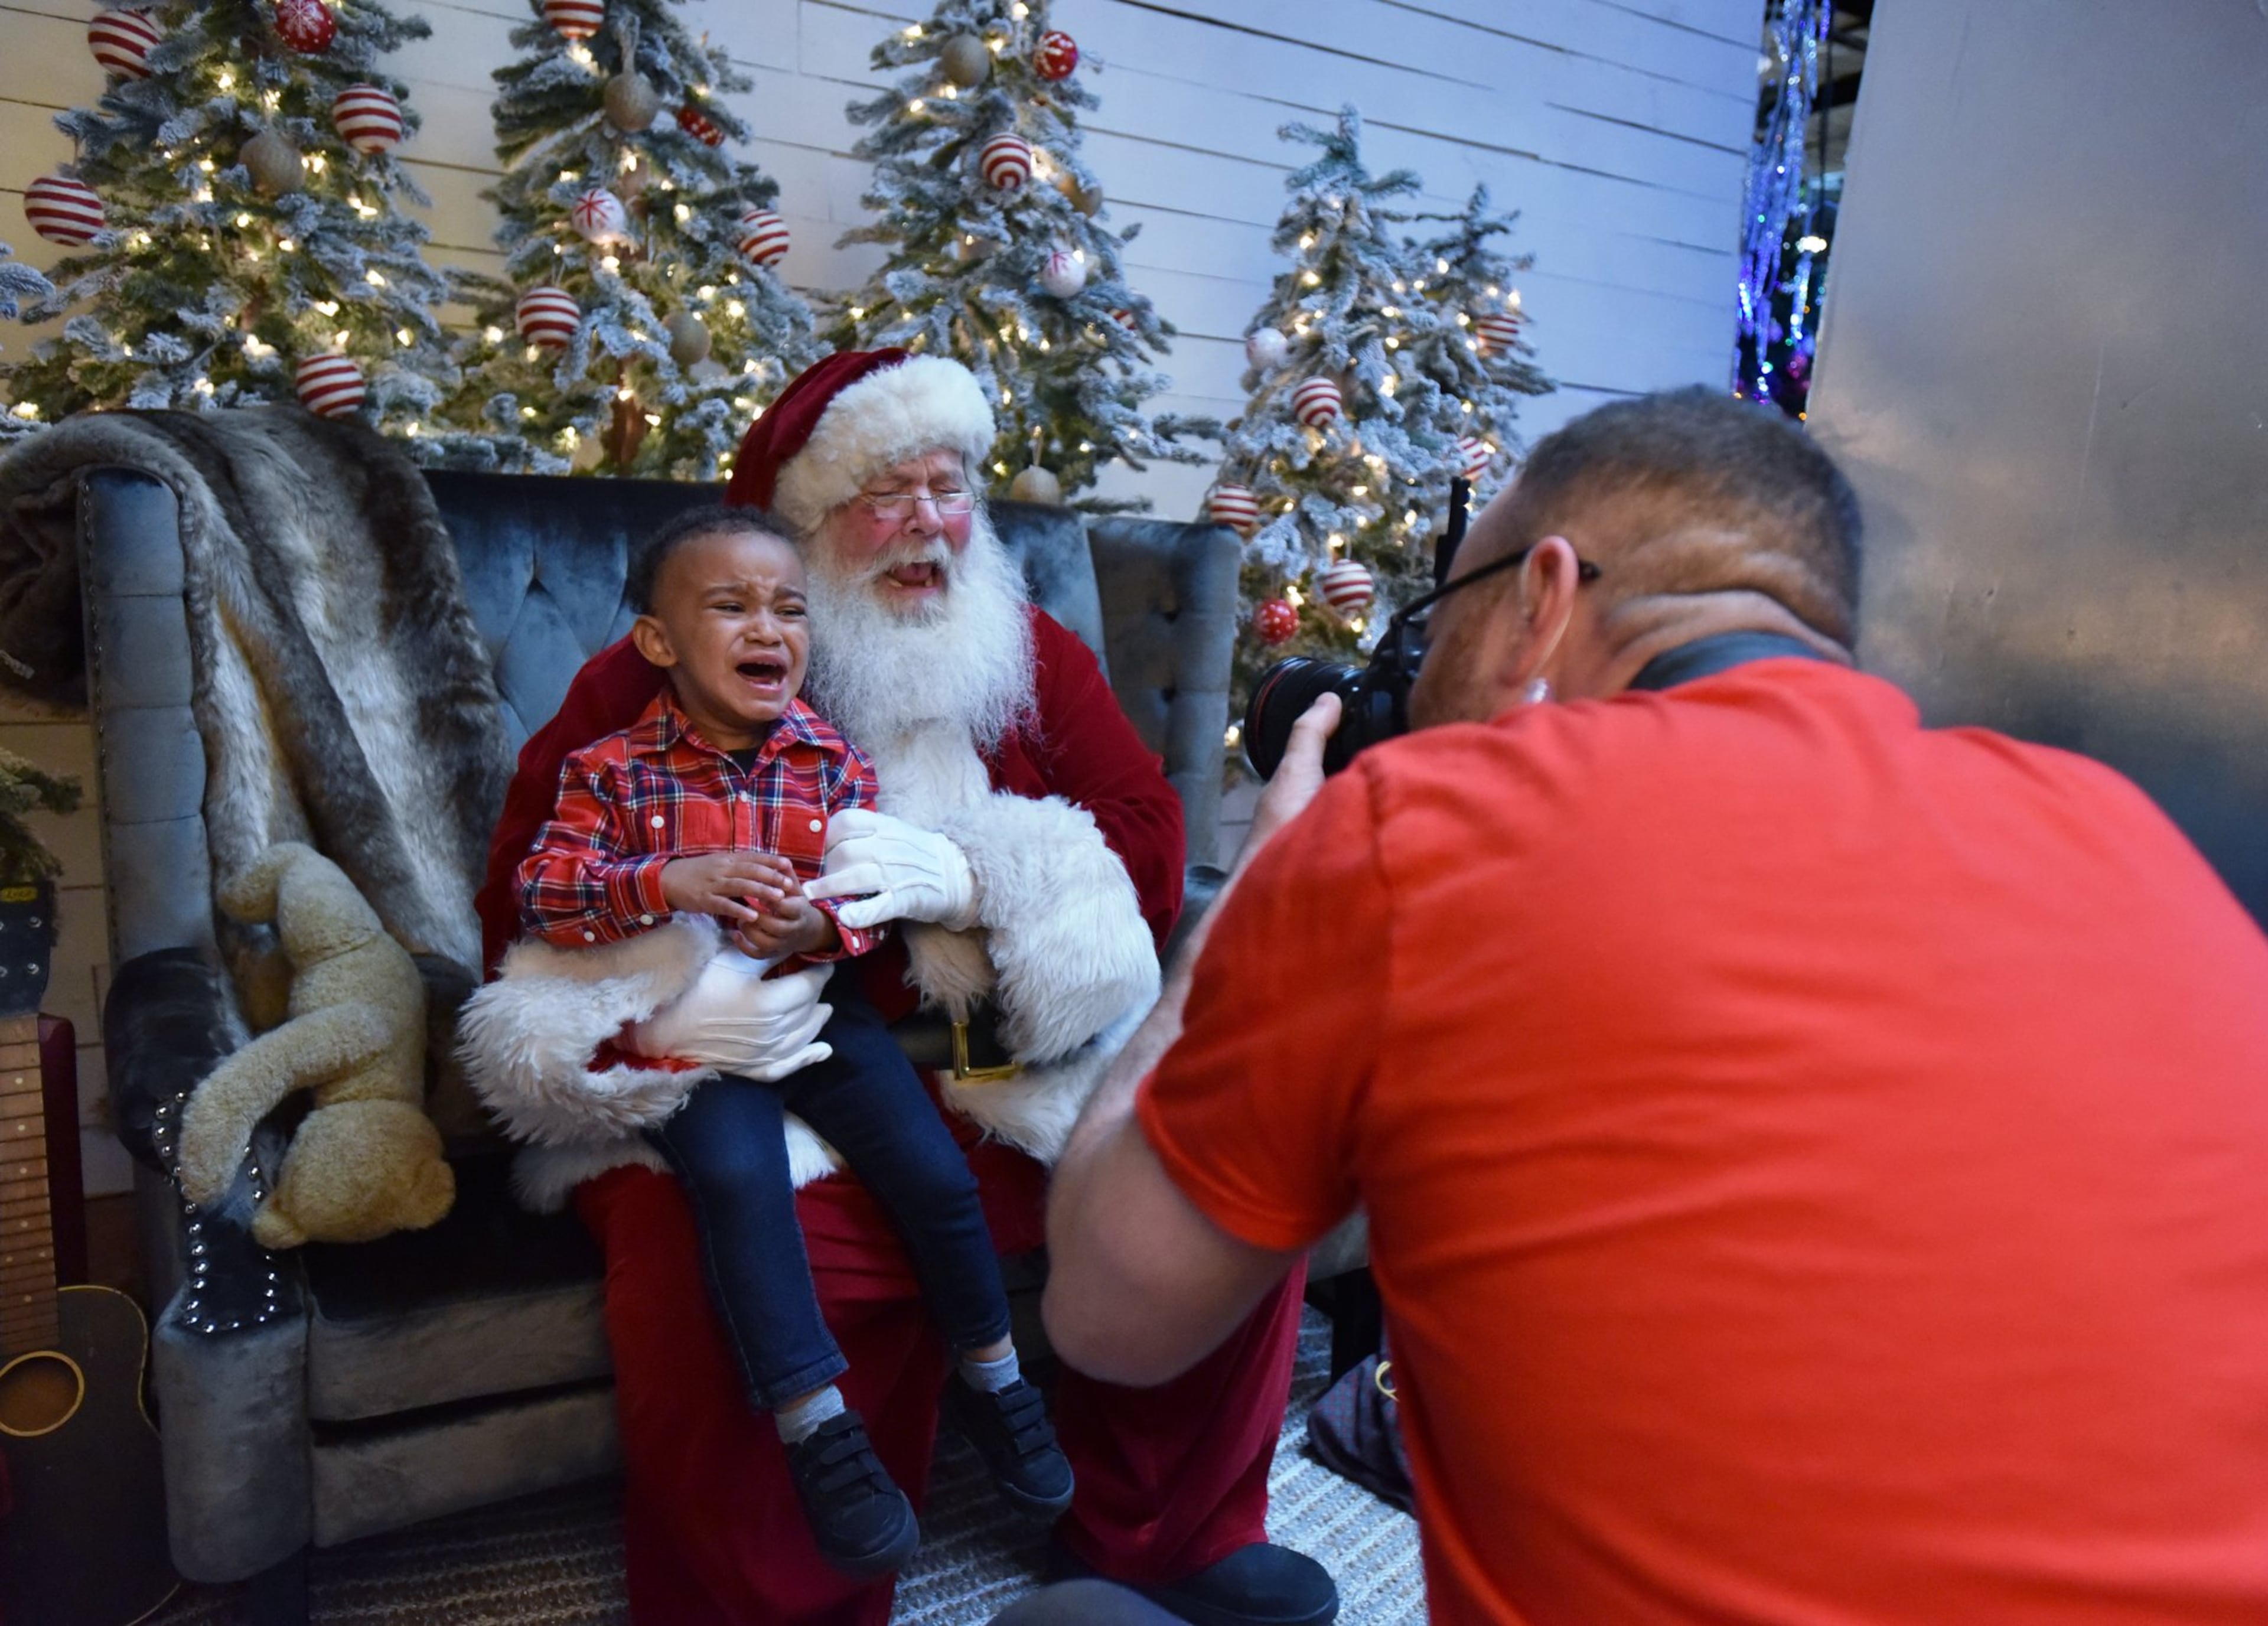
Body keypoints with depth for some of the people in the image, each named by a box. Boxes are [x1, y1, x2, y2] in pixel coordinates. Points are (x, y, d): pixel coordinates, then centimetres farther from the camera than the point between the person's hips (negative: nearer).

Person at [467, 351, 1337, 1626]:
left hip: (1017, 1071, 3)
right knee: (712, 1289, -32)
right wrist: (666, 1013, -18)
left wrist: (971, 881, -18)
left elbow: (1150, 852, 2)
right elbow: (531, 899, 4)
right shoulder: (658, 684, 5)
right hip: (761, 1086, -2)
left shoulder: (1037, 658, 12)